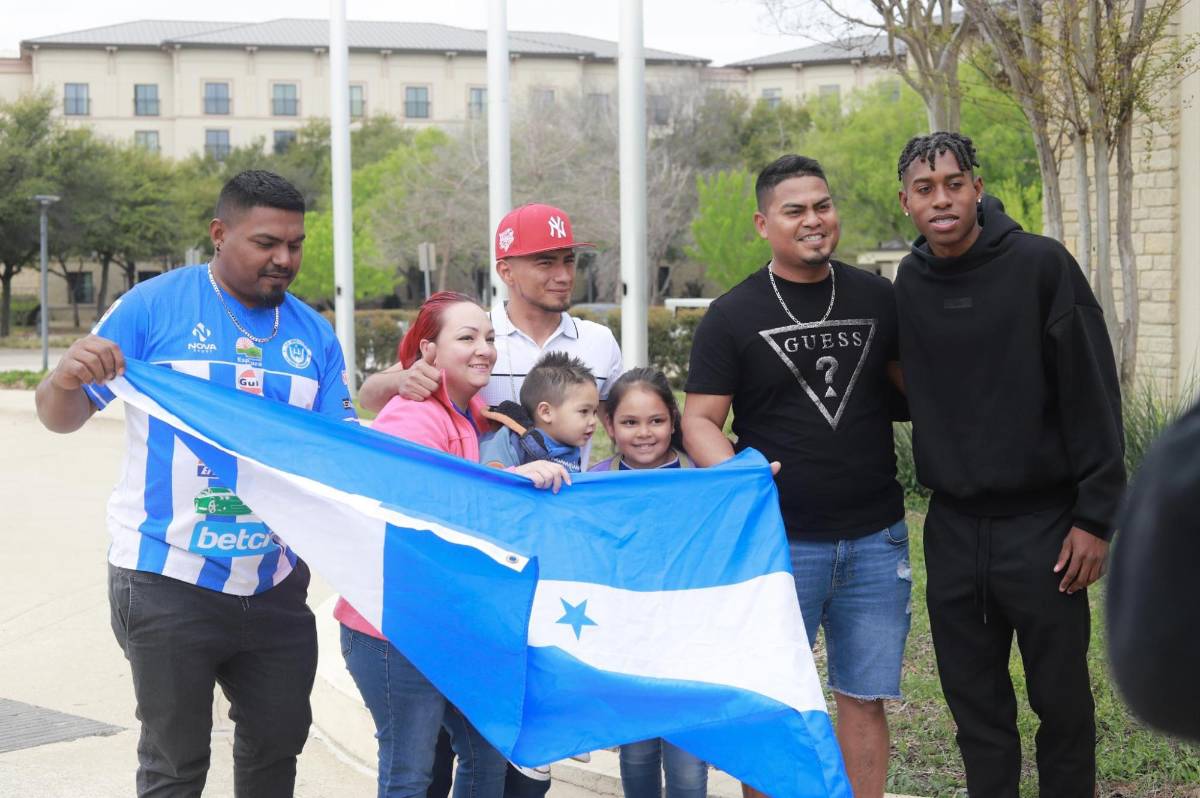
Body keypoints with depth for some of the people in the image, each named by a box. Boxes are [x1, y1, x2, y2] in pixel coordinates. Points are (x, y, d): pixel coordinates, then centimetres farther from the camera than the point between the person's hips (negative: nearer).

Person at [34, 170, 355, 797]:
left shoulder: (313, 334, 7)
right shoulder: (155, 306, -6)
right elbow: (62, 416, -6)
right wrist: (65, 380, -29)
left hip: (275, 583, 4)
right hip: (169, 583, -4)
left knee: (278, 743, 17)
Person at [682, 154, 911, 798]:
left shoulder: (878, 299, 9)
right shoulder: (733, 316, 0)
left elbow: (908, 392, 19)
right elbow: (700, 420, -3)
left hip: (876, 539, 3)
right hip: (778, 540, -2)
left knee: (865, 698, 8)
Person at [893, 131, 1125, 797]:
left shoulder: (1040, 265, -9)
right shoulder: (908, 284, 4)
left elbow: (1092, 396, -10)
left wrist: (1096, 516, -12)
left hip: (1041, 522, -4)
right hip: (951, 526, 4)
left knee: (1062, 699, 5)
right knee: (974, 702, 12)